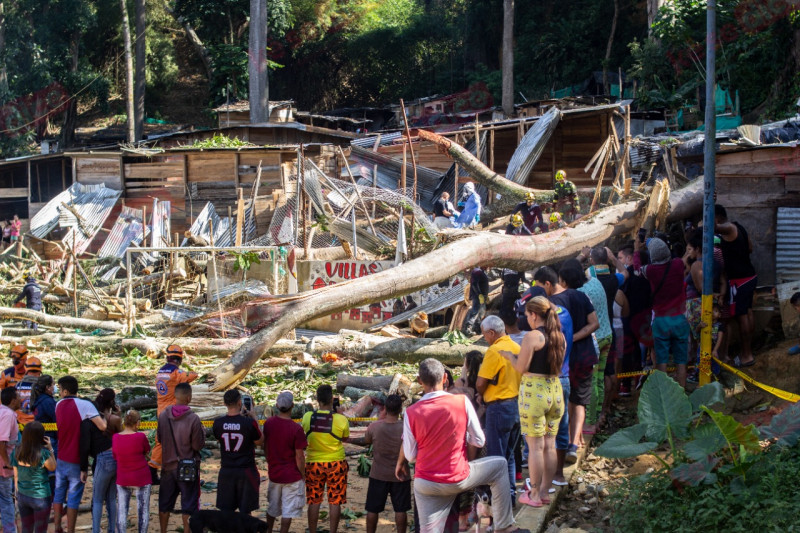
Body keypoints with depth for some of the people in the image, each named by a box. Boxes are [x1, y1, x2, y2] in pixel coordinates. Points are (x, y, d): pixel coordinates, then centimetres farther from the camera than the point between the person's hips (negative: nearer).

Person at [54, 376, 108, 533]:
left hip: (61, 459, 5)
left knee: (59, 493, 17)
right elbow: (102, 426, -27)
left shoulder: (58, 405, 2)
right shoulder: (84, 404, -17)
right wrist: (105, 417, -4)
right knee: (73, 498, 2)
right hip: (76, 461, -5)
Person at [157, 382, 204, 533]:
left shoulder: (163, 415, -5)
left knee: (164, 504, 18)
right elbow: (198, 445, -14)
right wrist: (202, 432, 2)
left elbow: (159, 438, 7)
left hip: (168, 466, 4)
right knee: (188, 505, 6)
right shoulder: (193, 419, -18)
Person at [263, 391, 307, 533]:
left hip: (273, 472, 5)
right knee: (288, 510, 5)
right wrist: (303, 475, -2)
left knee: (272, 507, 22)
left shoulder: (268, 423, -6)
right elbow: (299, 457, -16)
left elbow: (265, 447, 6)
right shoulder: (296, 429, -21)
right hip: (292, 476, -5)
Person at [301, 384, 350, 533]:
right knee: (335, 501, 7)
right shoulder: (341, 420, -13)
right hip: (336, 464, -1)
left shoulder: (308, 417, -9)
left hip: (314, 464, 1)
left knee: (314, 501, 11)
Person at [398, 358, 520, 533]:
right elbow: (478, 441, -4)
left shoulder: (411, 413, -12)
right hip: (458, 479, -1)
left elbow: (410, 454, -4)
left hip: (425, 484, 1)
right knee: (499, 465, 21)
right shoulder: (462, 402, -13)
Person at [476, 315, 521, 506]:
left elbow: (481, 383, -16)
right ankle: (511, 495, 24)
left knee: (496, 456, 2)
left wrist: (482, 396, 6)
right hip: (518, 404, 8)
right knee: (509, 455, 18)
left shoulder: (494, 351, -17)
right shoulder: (517, 348, 6)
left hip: (499, 407, -8)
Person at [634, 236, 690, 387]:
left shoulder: (651, 270, -11)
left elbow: (637, 266, 12)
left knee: (662, 362, 4)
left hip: (660, 320, -1)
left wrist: (637, 250, 29)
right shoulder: (678, 264, -9)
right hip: (680, 319, 1)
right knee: (681, 363, 5)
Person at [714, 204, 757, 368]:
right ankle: (748, 351, 23)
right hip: (750, 275, 10)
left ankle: (747, 356, -1)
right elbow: (750, 248, 23)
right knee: (747, 313, 15)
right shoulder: (738, 227, 13)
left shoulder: (729, 229, -16)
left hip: (739, 280, -10)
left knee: (741, 316, -5)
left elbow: (712, 226, -37)